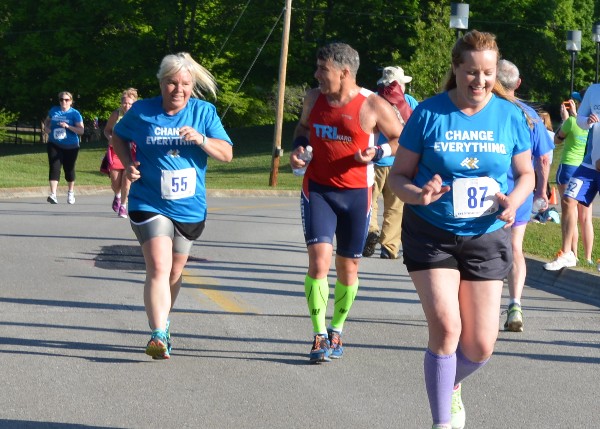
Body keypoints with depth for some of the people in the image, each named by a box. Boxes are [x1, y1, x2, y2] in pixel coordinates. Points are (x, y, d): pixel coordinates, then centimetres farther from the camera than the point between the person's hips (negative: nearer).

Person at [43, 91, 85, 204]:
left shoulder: (75, 114, -7)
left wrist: (68, 126, -26)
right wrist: (46, 128, 1)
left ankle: (71, 193, 32)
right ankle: (53, 194, -20)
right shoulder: (54, 110, 3)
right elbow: (47, 121, 23)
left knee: (69, 169, 11)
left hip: (70, 147, -2)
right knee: (54, 168, -12)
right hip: (54, 145, 2)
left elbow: (81, 131, -14)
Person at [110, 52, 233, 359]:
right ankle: (158, 335, -25)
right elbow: (117, 137, 15)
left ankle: (162, 323, 38)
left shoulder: (204, 112, -1)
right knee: (158, 269, -19)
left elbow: (226, 153, -4)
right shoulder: (141, 112, -3)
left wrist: (201, 139, -23)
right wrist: (128, 164, -4)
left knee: (174, 273, 17)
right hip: (150, 205, -3)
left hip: (190, 208, 3)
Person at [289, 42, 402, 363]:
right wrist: (298, 146, 3)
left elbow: (402, 139, 1)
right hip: (317, 189, 2)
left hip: (356, 193, -2)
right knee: (319, 259, -14)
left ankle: (336, 329, 31)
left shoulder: (372, 106, -9)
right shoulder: (313, 98, 3)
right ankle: (320, 335, -7)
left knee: (348, 267, 10)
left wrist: (377, 153, -17)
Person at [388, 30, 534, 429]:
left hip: (487, 237, 2)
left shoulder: (511, 116, -3)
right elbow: (399, 174, -2)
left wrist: (513, 200, -15)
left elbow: (526, 174, 8)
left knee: (480, 346, 3)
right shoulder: (428, 114, -8)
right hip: (431, 235, -2)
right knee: (445, 327, -18)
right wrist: (417, 194, -24)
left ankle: (451, 386, 38)